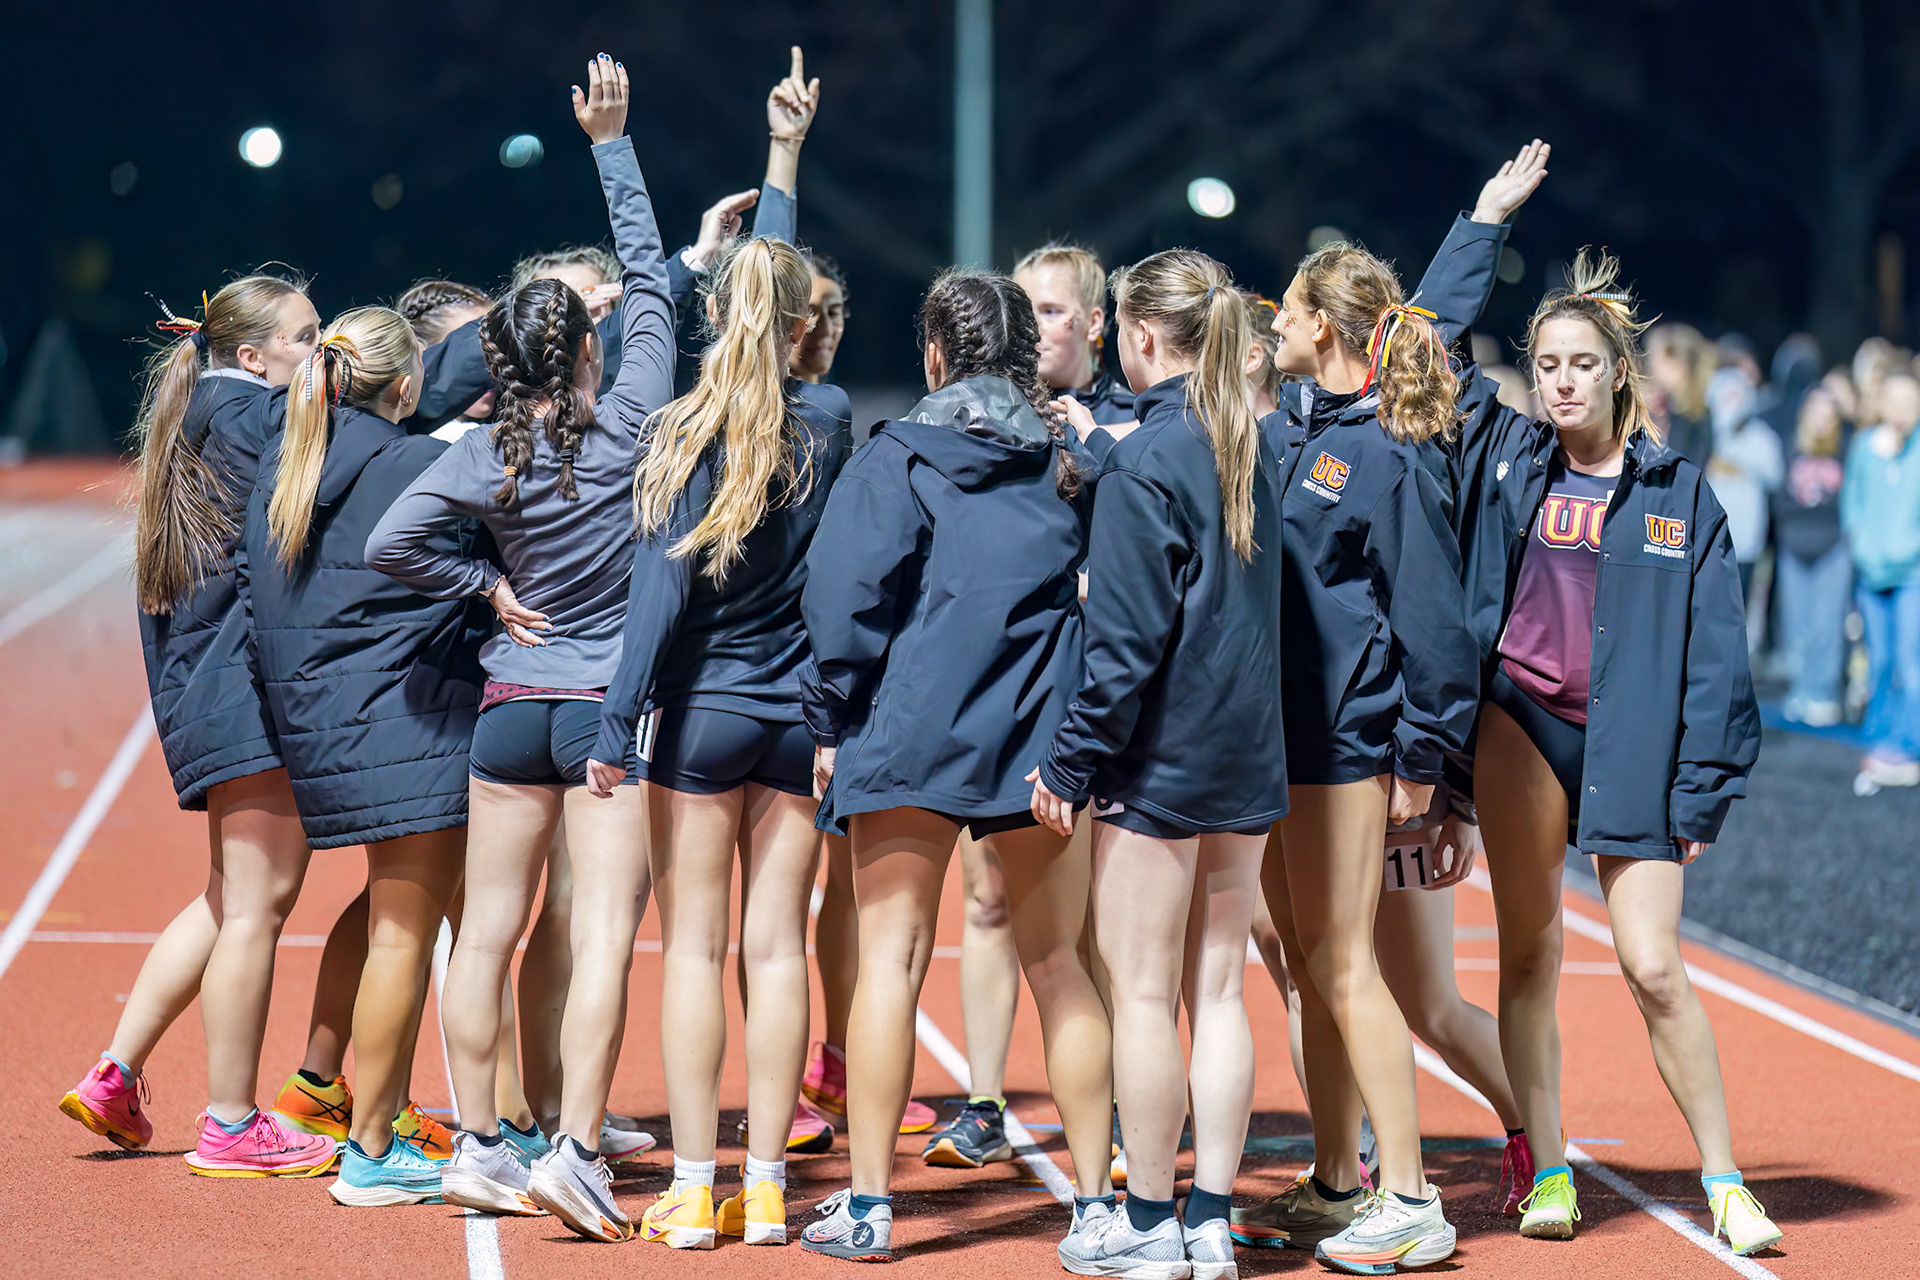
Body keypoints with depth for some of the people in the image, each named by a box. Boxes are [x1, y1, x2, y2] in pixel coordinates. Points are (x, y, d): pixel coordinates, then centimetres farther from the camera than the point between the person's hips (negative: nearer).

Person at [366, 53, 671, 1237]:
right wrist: (614, 146, 4)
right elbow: (652, 284, -2)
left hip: (512, 708, 3)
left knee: (488, 933, 10)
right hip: (611, 709, -3)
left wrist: (487, 589, 5)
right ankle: (575, 1152, -12)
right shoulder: (629, 427, -9)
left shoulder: (484, 457, -3)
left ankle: (478, 1148, 15)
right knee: (604, 940, -5)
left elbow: (391, 543, -8)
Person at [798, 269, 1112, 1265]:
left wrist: (831, 722, 1)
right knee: (1057, 966, 9)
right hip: (1041, 736, 3)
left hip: (912, 731, -3)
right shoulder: (1073, 457, 10)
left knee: (892, 956, 0)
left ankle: (868, 1206, 0)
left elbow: (846, 595, -7)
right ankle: (1094, 1202, 11)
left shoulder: (896, 457, -1)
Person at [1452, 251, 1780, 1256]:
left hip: (1629, 744, -2)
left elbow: (1713, 650, 2)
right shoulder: (1503, 460, 7)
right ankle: (1547, 1173, 12)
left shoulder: (1679, 492, 3)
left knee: (1654, 968, -7)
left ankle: (1724, 1182, 3)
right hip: (1518, 726, 2)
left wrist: (1703, 785, -3)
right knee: (1528, 955, 4)